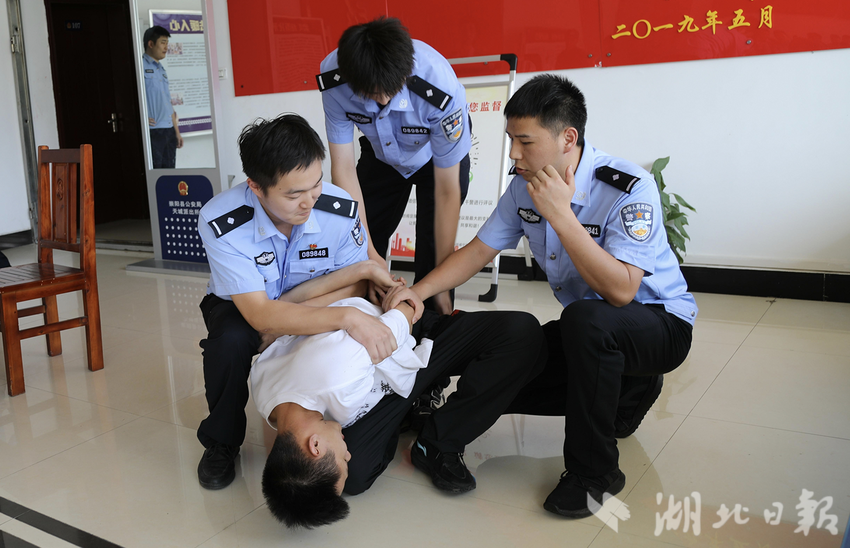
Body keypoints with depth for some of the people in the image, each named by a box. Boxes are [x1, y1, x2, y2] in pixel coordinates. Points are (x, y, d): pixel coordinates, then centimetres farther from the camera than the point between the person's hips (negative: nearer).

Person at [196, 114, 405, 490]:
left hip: (313, 304, 2)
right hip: (241, 307, -2)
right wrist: (346, 318, -50)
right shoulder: (220, 223, -34)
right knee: (230, 339, -34)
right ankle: (221, 442, -4)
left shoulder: (340, 209, -27)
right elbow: (260, 314, -39)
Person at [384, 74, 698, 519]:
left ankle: (593, 471, -17)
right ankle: (625, 393, 14)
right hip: (587, 330, 7)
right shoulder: (524, 187, -5)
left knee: (586, 319, -39)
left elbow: (620, 291, -34)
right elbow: (479, 250, 1)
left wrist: (561, 215, -37)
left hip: (660, 323, -7)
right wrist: (419, 291, -12)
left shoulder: (630, 189, -26)